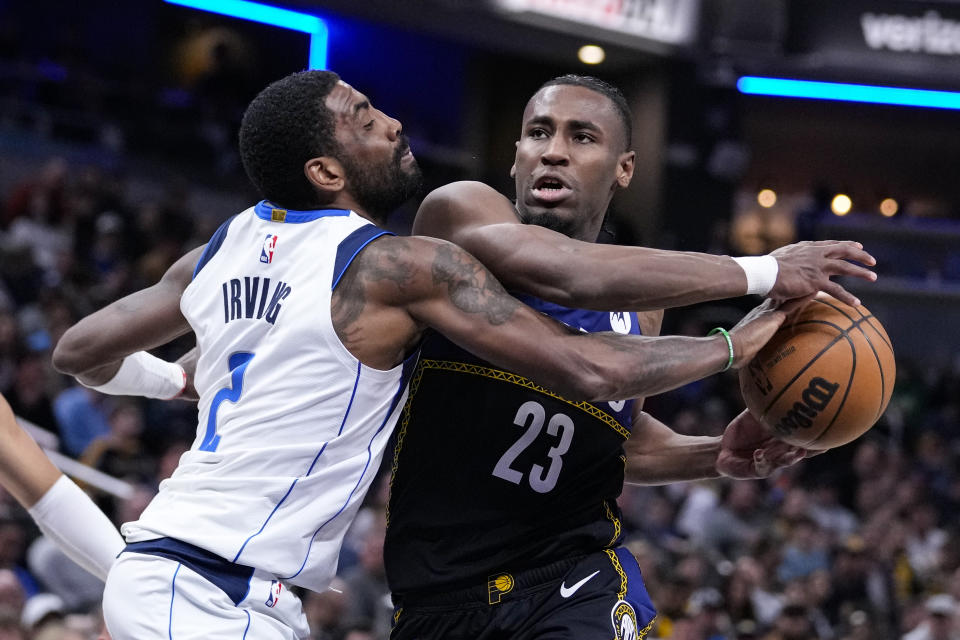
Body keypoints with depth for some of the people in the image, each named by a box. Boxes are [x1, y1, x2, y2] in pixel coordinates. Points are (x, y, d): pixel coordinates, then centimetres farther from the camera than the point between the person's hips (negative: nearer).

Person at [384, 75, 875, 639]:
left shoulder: (639, 307, 10)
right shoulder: (459, 212, -6)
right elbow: (568, 275, -25)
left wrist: (717, 457, 6)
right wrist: (761, 273, -22)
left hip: (576, 583, 2)